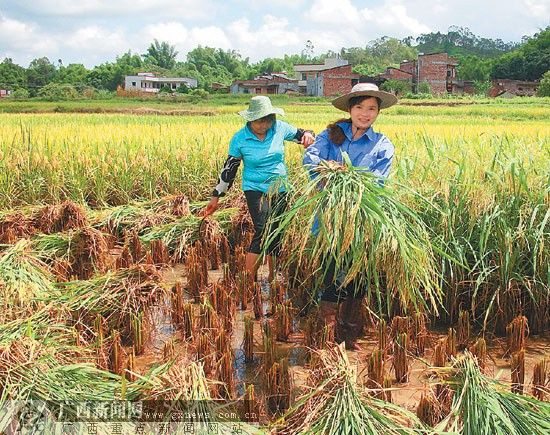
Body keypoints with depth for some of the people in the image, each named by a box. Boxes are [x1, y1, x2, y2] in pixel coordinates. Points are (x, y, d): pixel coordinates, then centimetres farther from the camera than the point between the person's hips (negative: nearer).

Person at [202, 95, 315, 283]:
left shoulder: (280, 128, -4)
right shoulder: (240, 138, -9)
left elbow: (301, 134, 12)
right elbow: (229, 169, 0)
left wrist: (308, 134, -14)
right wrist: (216, 196, 2)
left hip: (280, 189, 4)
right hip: (255, 189, -3)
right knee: (262, 231, -20)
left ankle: (272, 276, 24)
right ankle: (249, 279, -13)